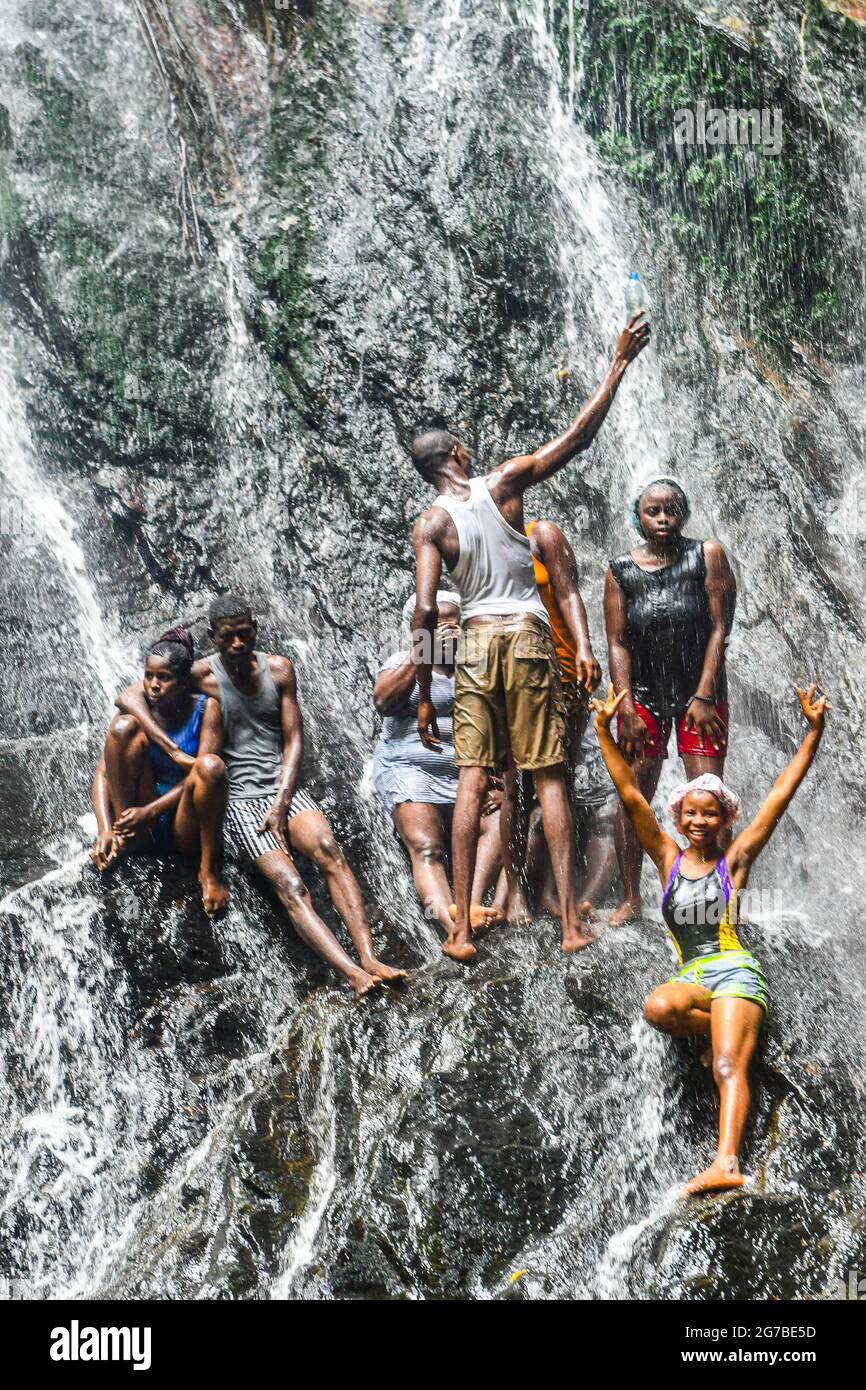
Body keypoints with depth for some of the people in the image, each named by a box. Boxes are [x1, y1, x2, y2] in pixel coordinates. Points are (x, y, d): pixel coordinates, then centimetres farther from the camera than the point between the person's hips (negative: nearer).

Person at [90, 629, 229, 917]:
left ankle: (208, 869, -18)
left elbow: (202, 774, -14)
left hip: (185, 828, -1)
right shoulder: (137, 707, -1)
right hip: (140, 826, 1)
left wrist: (150, 811, -25)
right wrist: (105, 830, -24)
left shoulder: (205, 708, -4)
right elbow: (102, 773, -8)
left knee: (212, 765, -32)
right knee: (125, 727, -19)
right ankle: (124, 841, -17)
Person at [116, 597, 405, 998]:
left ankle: (369, 959, -39)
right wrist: (175, 752, -20)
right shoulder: (203, 675, -1)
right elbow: (128, 697, -10)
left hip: (284, 789, 3)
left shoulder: (278, 669, 8)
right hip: (239, 799, -3)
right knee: (288, 882, -26)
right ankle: (353, 974, -41)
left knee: (328, 848, -29)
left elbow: (293, 740, 6)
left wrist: (281, 804, -8)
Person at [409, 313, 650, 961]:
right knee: (549, 777, 1)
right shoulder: (504, 481, 1)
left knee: (472, 780, 2)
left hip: (477, 643, 1)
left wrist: (425, 694, -4)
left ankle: (462, 927, -3)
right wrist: (619, 364, 9)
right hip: (529, 637, -1)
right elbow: (579, 434, 2)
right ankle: (572, 921, -1)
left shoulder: (430, 523, 1)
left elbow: (425, 609, -7)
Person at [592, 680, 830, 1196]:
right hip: (690, 975, 3)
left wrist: (814, 731, -1)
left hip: (735, 970, -3)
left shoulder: (734, 860, 8)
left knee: (728, 1067, -24)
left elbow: (781, 796, 3)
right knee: (659, 1008, -32)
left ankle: (727, 1162, -43)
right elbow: (632, 796, 7)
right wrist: (605, 733, 0)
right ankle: (733, 1029, -5)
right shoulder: (668, 858, 14)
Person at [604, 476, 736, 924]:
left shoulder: (706, 555, -1)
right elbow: (617, 644, 1)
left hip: (701, 692, -1)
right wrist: (627, 710, -8)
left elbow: (719, 628, -5)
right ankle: (631, 899, 7)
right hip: (643, 695, 1)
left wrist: (704, 697, -12)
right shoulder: (621, 571, 3)